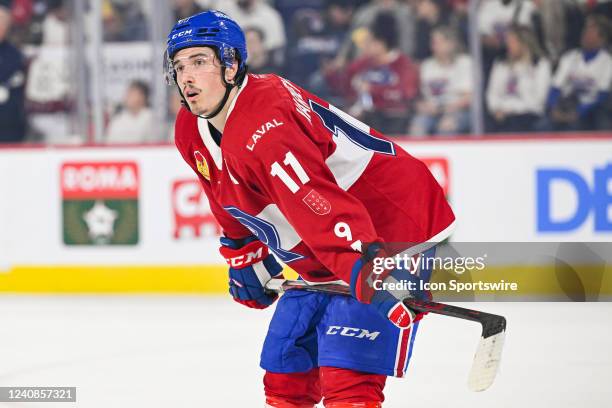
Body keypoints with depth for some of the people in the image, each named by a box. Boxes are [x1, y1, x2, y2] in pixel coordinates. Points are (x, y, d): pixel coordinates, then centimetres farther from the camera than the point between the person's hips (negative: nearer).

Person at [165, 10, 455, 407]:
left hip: (390, 237, -10)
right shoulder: (192, 133, 3)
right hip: (325, 268, 10)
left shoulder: (264, 124, -28)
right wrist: (247, 257, 17)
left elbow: (319, 206, -42)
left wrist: (367, 270, -51)